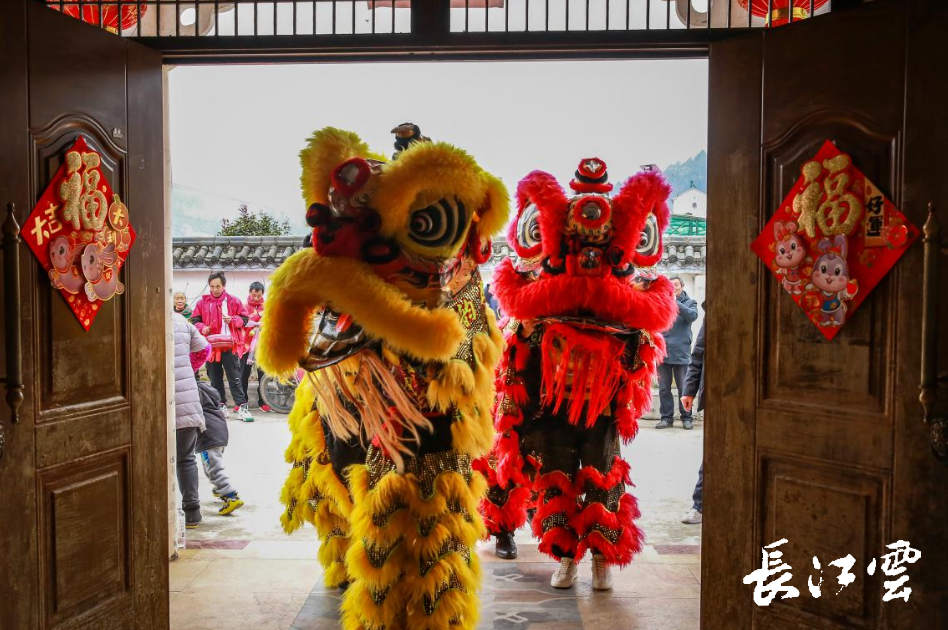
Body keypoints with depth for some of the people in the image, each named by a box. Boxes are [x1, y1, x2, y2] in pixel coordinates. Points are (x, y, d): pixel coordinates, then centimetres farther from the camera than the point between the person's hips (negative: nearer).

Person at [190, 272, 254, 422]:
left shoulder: (233, 301, 2)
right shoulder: (202, 302, 6)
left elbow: (244, 319, 5)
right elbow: (195, 321, 8)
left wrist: (232, 320, -15)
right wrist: (202, 328, -12)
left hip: (230, 346, -2)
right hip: (211, 346, 3)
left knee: (235, 378, -4)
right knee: (215, 379, 11)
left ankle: (241, 407, -5)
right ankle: (221, 405, 21)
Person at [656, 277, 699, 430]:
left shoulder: (689, 303, 8)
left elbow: (692, 315, -13)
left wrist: (675, 302, -22)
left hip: (681, 352, -2)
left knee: (684, 388, 2)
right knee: (664, 388, 5)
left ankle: (686, 418, 12)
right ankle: (667, 417, 13)